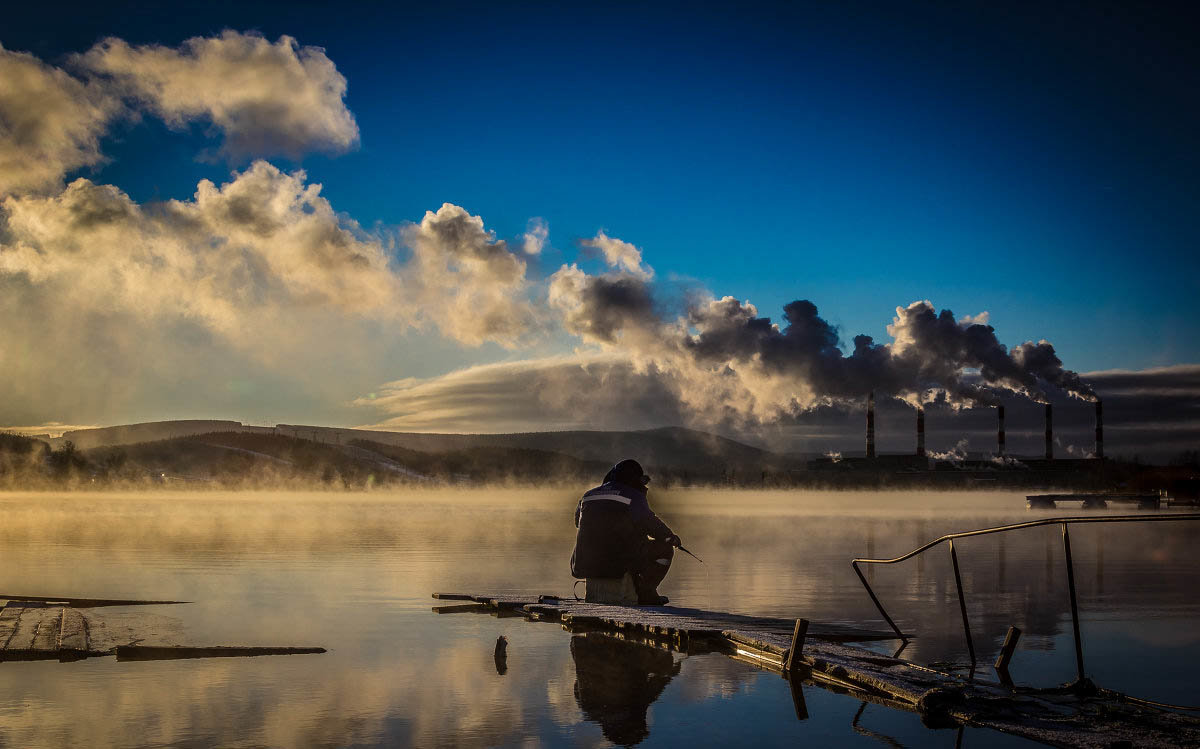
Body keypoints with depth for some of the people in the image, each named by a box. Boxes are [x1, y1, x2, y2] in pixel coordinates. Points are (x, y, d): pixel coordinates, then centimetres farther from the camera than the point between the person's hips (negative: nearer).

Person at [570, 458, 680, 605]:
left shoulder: (590, 494, 16)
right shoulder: (634, 496, -4)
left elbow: (578, 521, 28)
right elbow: (649, 523, -8)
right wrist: (671, 536, 11)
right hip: (618, 563, -7)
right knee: (665, 548, 9)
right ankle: (646, 592, 7)